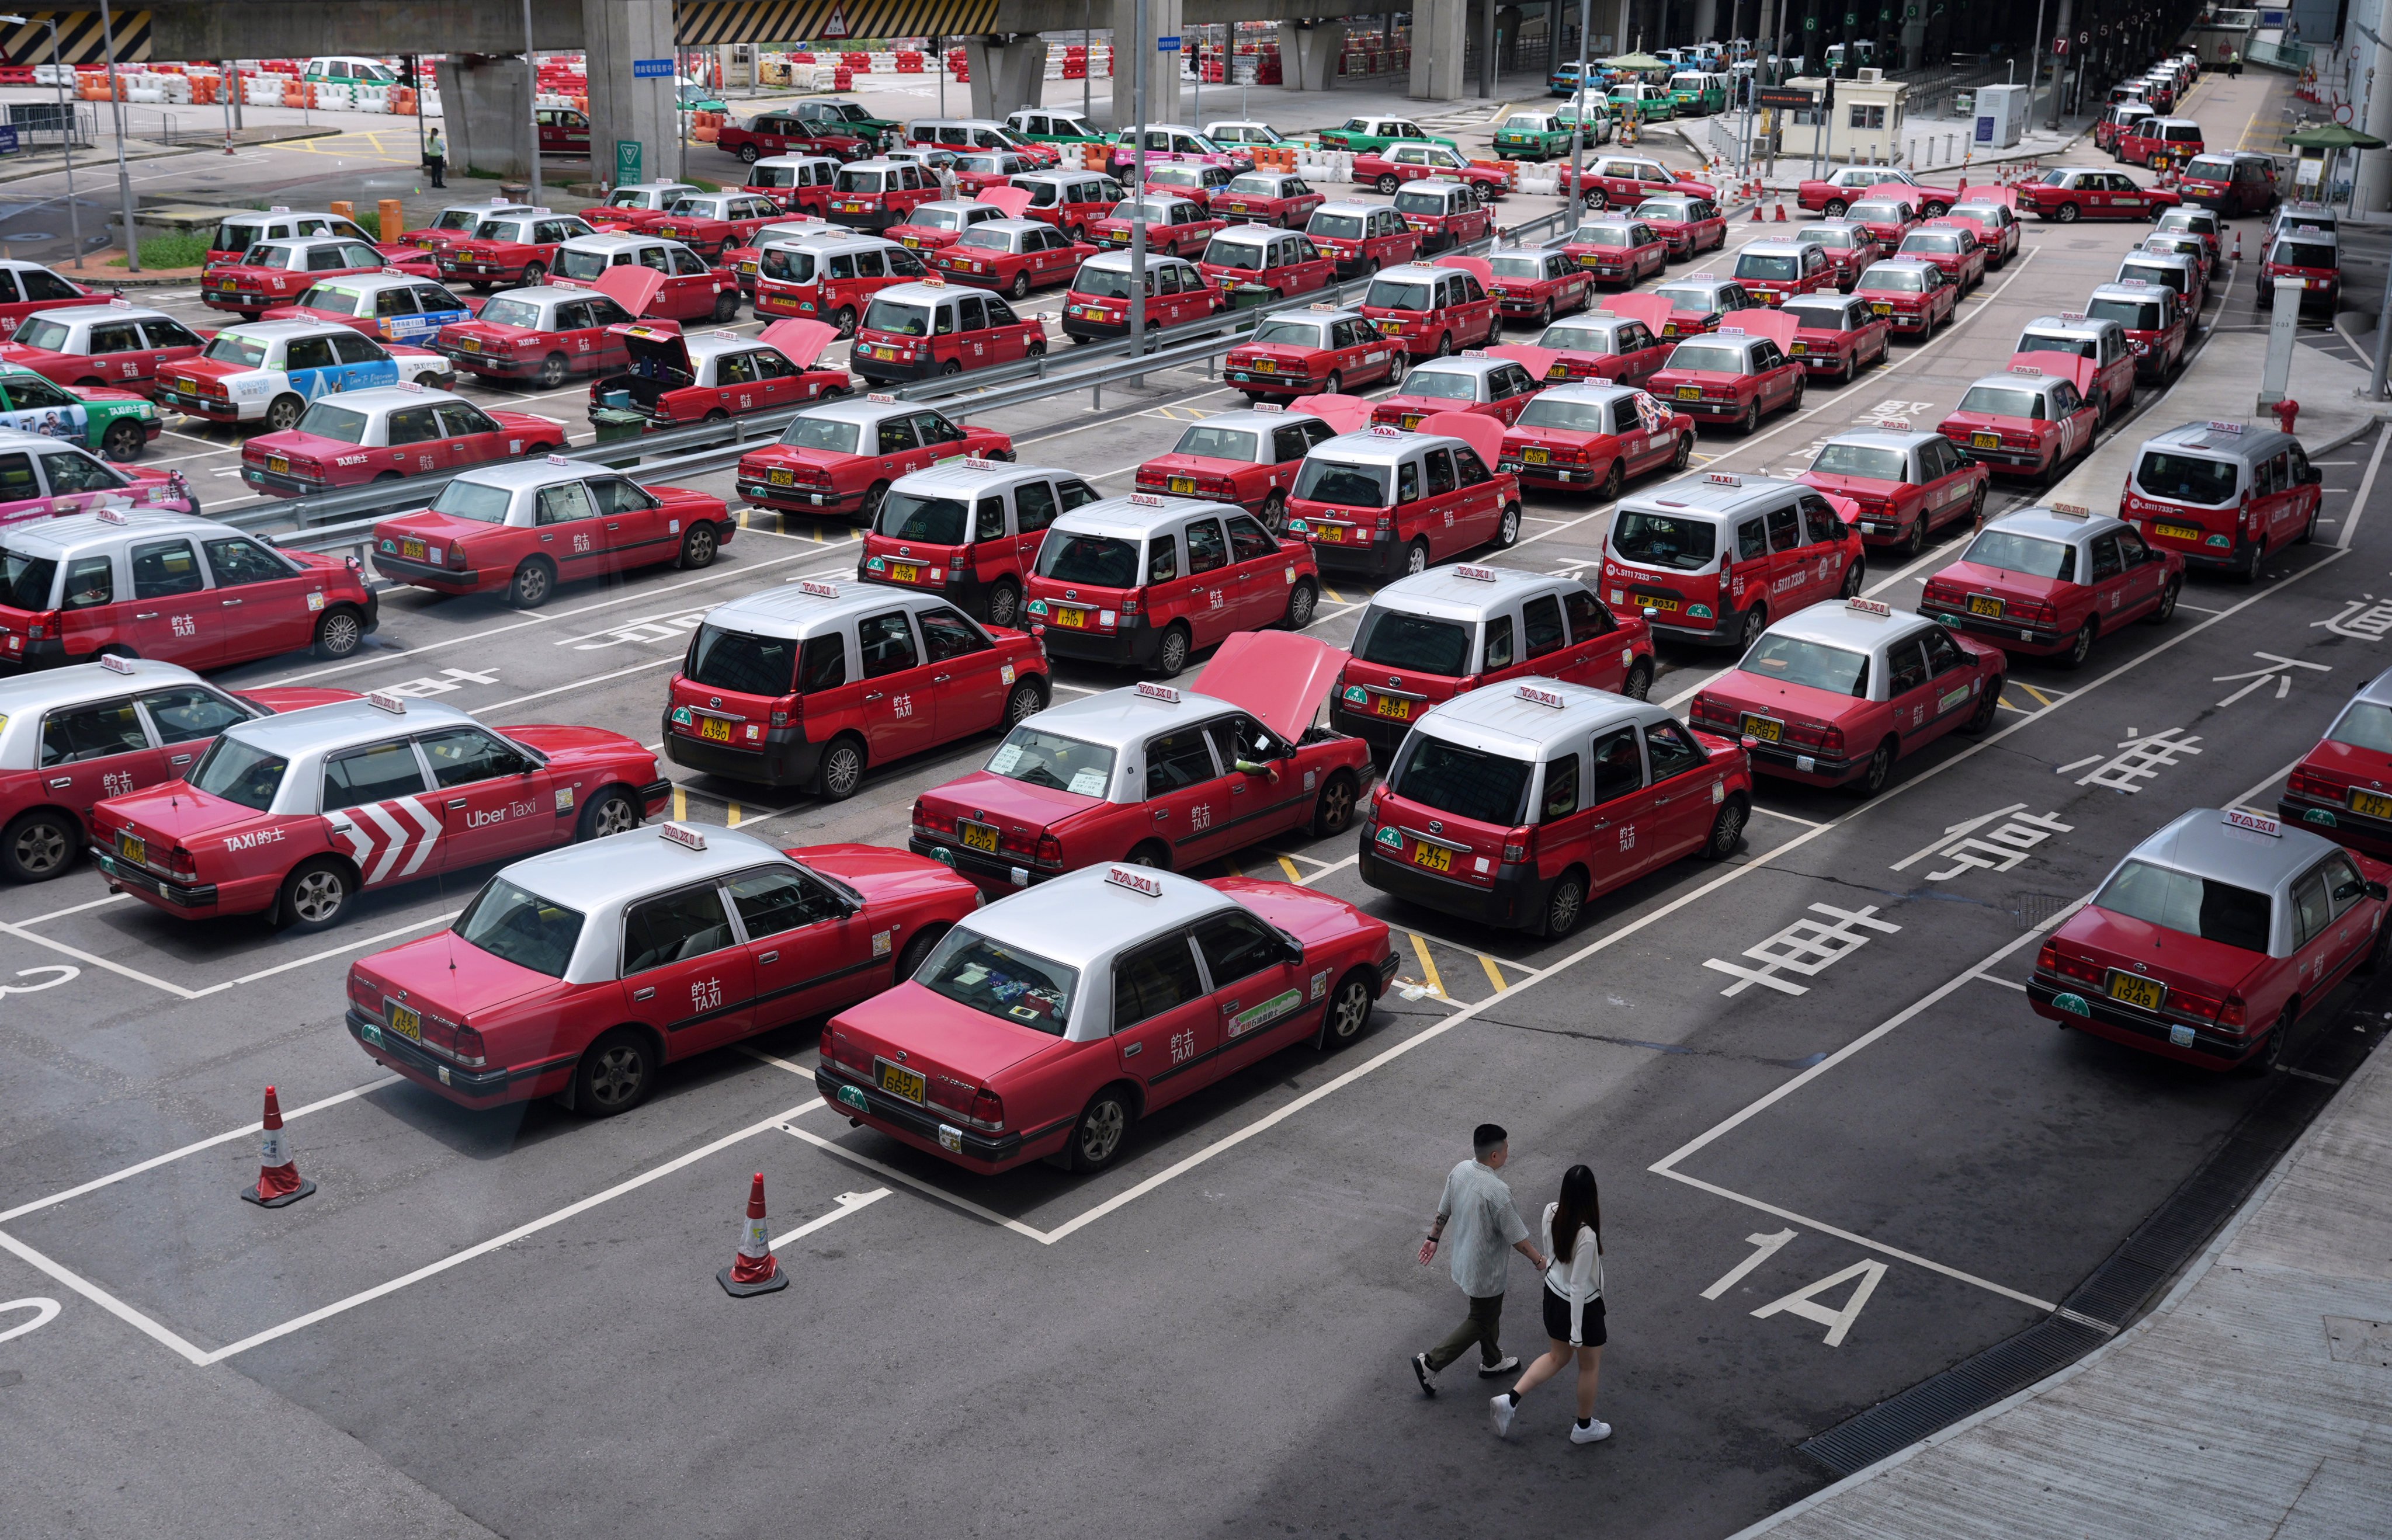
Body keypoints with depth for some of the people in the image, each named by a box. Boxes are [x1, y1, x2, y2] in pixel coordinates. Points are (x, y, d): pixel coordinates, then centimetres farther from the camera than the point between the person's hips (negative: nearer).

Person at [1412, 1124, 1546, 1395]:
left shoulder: (1460, 1171, -11)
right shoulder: (1497, 1192, -34)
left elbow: (1443, 1211, 4)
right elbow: (1517, 1239, -23)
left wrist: (1433, 1238, 20)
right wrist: (1539, 1260, -6)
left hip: (1464, 1258, 8)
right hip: (1486, 1269, -8)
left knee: (1490, 1311, 27)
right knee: (1481, 1322, 12)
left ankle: (1492, 1362, 46)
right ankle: (1430, 1363, 12)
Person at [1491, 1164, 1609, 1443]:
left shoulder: (1551, 1212, -16)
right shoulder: (1587, 1236, -35)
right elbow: (1578, 1286, -27)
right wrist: (1577, 1330, -18)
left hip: (1553, 1294, 6)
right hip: (1582, 1305, -6)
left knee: (1557, 1357, 28)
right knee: (1590, 1366, 21)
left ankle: (1509, 1400, 21)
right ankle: (1584, 1427, 40)